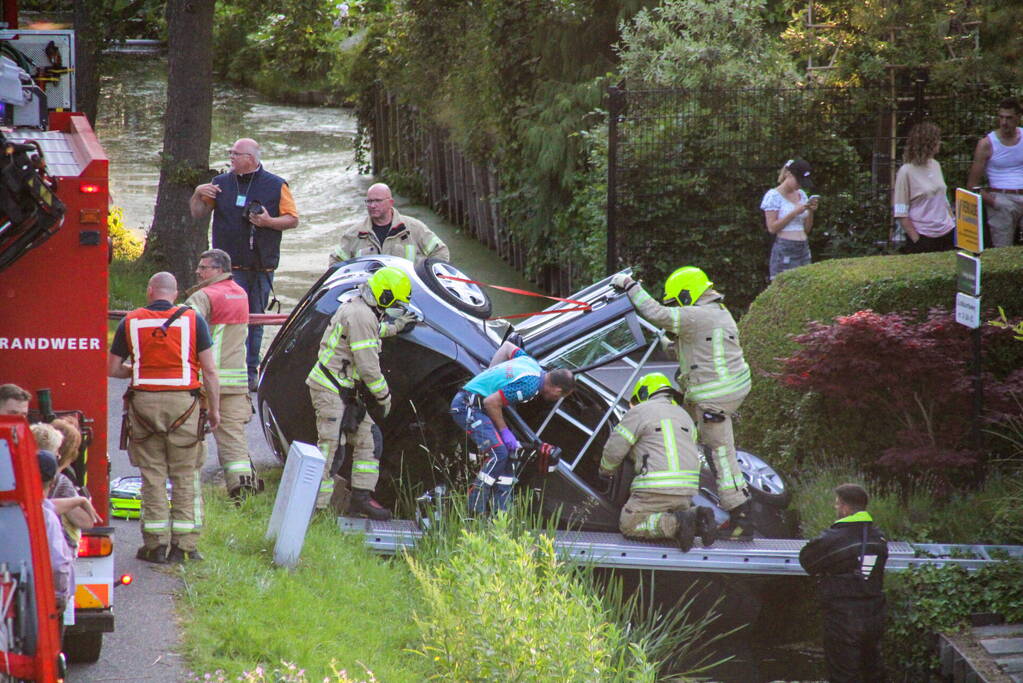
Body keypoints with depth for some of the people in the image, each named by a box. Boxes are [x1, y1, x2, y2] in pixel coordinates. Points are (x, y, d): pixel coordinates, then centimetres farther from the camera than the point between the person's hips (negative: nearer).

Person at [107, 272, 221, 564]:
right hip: (184, 401, -1)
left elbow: (112, 369, 7)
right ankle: (184, 545, 4)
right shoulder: (192, 320, 1)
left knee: (152, 475, 6)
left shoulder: (131, 322, 4)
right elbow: (209, 370, -1)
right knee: (185, 475, 6)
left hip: (144, 403, 1)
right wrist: (214, 409, 7)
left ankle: (155, 544, 5)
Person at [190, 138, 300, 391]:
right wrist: (198, 193, -4)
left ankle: (251, 372, 15)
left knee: (255, 321, 7)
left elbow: (293, 219, 3)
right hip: (230, 266, 0)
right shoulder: (221, 183, 10)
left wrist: (268, 222, -13)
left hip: (262, 267, 0)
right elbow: (198, 213, 16)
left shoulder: (276, 186, 4)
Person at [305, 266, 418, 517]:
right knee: (330, 449, -12)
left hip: (344, 391, 11)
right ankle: (315, 506, -11)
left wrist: (395, 326, 52)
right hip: (330, 390, -11)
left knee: (368, 438, 12)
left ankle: (362, 497, 15)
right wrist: (384, 396, -9)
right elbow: (368, 366, -20)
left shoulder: (356, 307, 14)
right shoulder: (362, 315, -19)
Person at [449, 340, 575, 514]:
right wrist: (504, 431, -13)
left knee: (510, 453, 8)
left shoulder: (532, 363, 8)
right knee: (498, 453, -20)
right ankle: (475, 511, -17)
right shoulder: (529, 385, -22)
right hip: (468, 405, -10)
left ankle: (501, 512, 9)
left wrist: (491, 374, 23)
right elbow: (491, 402, -23)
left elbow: (507, 346, 24)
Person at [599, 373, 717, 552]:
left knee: (629, 525, 3)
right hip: (686, 489, 7)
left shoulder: (638, 412, 2)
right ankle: (697, 517, -4)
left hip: (656, 487, -7)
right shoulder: (683, 415, 23)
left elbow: (614, 449, 0)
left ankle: (675, 524, -20)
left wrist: (606, 470, 21)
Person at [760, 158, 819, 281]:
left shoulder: (801, 194, 16)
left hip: (803, 249, 6)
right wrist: (795, 212, -14)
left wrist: (811, 211, -1)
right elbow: (772, 228, -9)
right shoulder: (774, 195, -3)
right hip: (784, 250, -6)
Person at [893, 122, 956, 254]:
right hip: (923, 237, -6)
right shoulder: (906, 171, -11)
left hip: (947, 233, 6)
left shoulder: (935, 165, 9)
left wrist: (953, 222, 12)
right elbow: (900, 213, -11)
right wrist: (916, 240, -13)